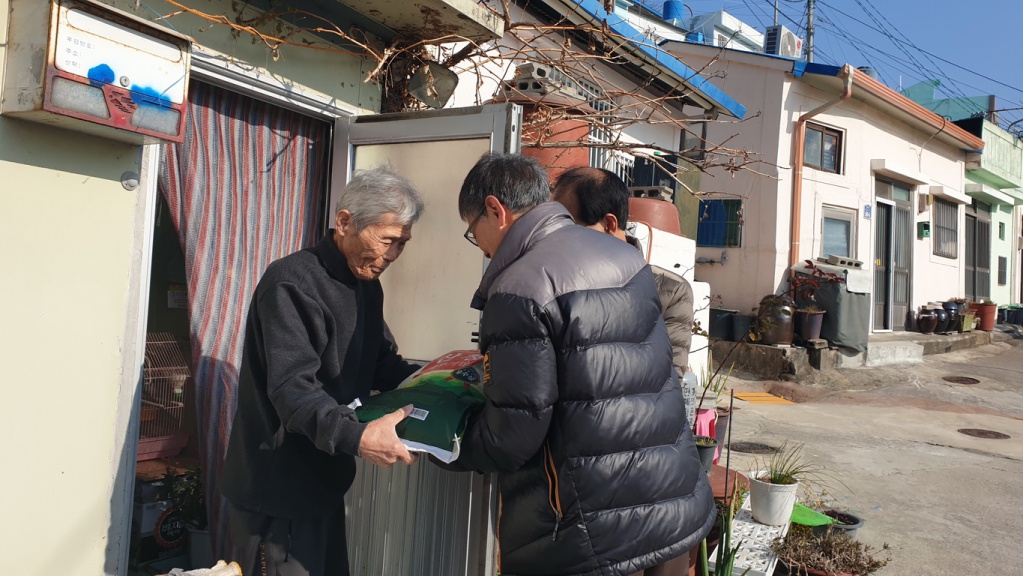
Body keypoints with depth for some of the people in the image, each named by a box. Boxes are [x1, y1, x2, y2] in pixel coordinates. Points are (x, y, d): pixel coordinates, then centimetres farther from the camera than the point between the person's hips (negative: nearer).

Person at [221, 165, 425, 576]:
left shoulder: (367, 284, 9)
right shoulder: (291, 282, -20)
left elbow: (383, 364, 13)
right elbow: (292, 388, -29)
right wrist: (355, 436, -42)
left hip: (325, 481, 9)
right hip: (277, 491, -8)